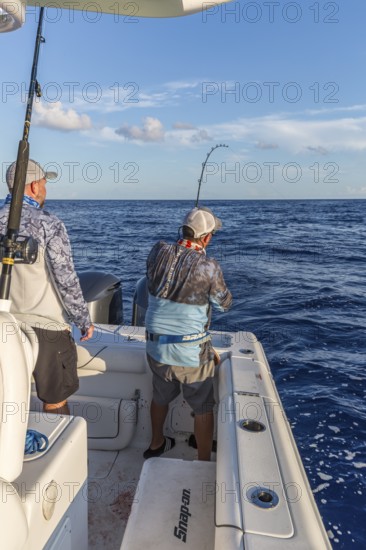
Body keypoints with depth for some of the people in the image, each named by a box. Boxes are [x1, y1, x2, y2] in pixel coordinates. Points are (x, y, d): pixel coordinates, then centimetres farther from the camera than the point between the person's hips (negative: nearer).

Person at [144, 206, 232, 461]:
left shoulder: (158, 252, -8)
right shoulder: (209, 267, -19)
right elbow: (224, 303, -3)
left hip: (156, 346, 5)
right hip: (192, 351, -5)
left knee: (160, 397, 27)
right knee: (203, 407, 15)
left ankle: (156, 444, 49)